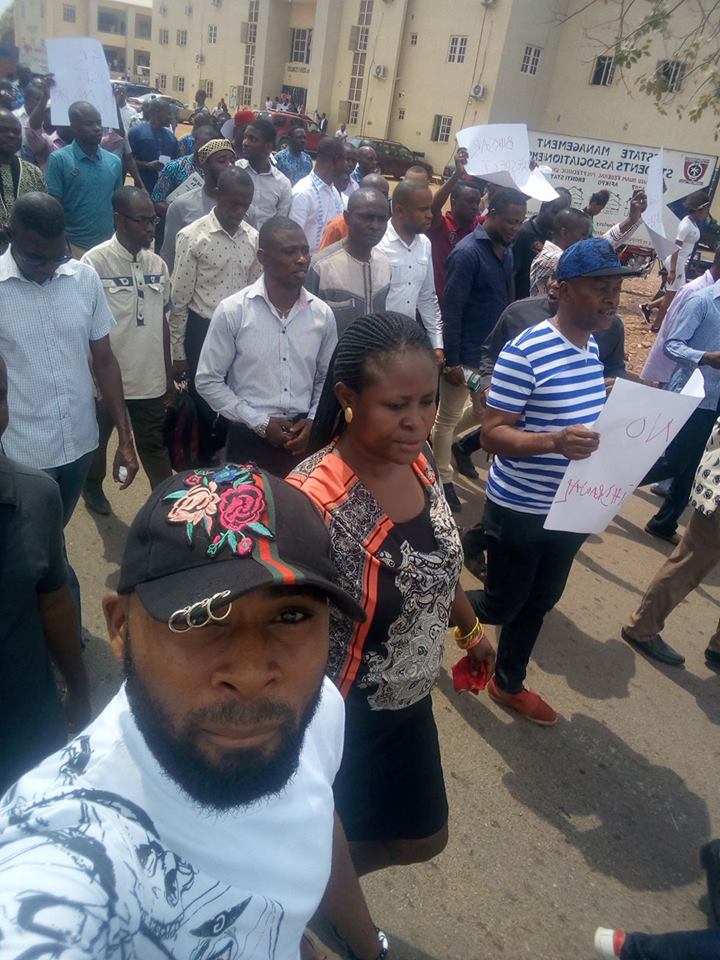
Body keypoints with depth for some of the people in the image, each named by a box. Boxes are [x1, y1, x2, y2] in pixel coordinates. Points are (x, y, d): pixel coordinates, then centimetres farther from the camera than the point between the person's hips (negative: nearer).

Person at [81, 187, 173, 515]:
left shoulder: (157, 265, 2)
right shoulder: (94, 262, -15)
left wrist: (168, 375, 12)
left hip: (150, 379, 3)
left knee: (155, 447, 13)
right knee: (98, 439, 20)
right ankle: (93, 487, 44)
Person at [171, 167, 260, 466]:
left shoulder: (253, 238, 2)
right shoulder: (192, 237, -11)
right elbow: (179, 299, -8)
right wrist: (177, 352, -7)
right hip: (203, 331, -4)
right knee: (204, 404, 7)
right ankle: (203, 465, 28)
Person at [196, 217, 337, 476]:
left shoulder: (322, 313, 0)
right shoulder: (232, 311, -9)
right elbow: (208, 381, -6)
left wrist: (313, 420, -4)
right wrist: (259, 422, -11)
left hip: (303, 438, 3)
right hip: (249, 438, -2)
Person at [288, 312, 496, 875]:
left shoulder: (418, 461, -9)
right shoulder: (313, 502, -33)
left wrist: (471, 628, 20)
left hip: (410, 701, 7)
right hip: (340, 718, -7)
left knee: (424, 839, 26)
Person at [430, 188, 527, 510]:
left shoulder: (506, 251, 7)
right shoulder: (467, 253, -18)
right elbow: (451, 310, -19)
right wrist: (451, 361, -20)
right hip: (465, 355, -8)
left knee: (485, 411, 21)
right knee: (448, 418, 7)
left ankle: (433, 442, 41)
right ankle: (443, 481, 23)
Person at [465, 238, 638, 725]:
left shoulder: (593, 348, 5)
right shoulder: (524, 351, -21)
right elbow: (492, 434, -22)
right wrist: (554, 441, -37)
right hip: (521, 509, -7)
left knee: (540, 602, 20)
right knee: (502, 604, 8)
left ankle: (509, 683, 41)